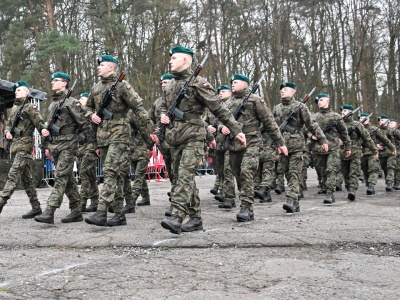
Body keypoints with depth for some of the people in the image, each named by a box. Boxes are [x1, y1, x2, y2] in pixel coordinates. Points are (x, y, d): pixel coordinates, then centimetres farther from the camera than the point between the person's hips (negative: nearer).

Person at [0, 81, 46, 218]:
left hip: (24, 146, -8)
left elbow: (41, 125, -10)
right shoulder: (14, 107, 18)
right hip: (16, 145, 8)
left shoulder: (29, 107, -5)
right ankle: (36, 207, 13)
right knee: (26, 179, 8)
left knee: (13, 175, -15)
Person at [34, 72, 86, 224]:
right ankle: (76, 211, 13)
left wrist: (69, 132, -1)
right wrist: (44, 130, 9)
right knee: (68, 178, 8)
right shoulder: (52, 104, 18)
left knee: (61, 177, -12)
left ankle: (49, 211, -17)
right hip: (54, 144, 8)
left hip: (67, 144, -8)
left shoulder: (71, 102, -5)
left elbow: (81, 123, -7)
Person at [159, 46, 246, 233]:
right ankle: (195, 219, 16)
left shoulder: (198, 83, -7)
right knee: (178, 177, 8)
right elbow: (164, 106, 30)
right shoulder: (169, 85, 15)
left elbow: (219, 109, -8)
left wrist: (236, 130, -10)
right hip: (174, 138, 8)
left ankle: (177, 217, -25)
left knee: (185, 175, -18)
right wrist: (163, 115, 5)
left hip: (193, 137, -8)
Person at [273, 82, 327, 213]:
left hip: (296, 146, -5)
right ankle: (295, 205, 13)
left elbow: (312, 124, -1)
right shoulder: (276, 108, 15)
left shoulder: (300, 107, 1)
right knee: (287, 174, 7)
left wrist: (322, 139, -5)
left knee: (294, 174, -10)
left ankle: (291, 201, -18)